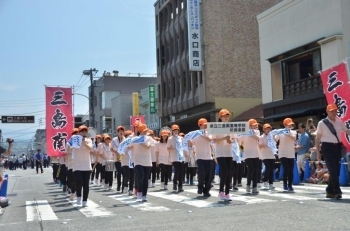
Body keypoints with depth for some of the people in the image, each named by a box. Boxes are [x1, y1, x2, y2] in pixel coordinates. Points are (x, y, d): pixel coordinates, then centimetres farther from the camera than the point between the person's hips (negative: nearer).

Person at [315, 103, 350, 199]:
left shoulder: (339, 122, 6)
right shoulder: (322, 123, -4)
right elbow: (317, 138, -1)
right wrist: (318, 152, -3)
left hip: (337, 147, 5)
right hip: (327, 147, -5)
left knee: (336, 170, 9)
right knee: (333, 170, -12)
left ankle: (330, 191, 21)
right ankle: (337, 191, -10)